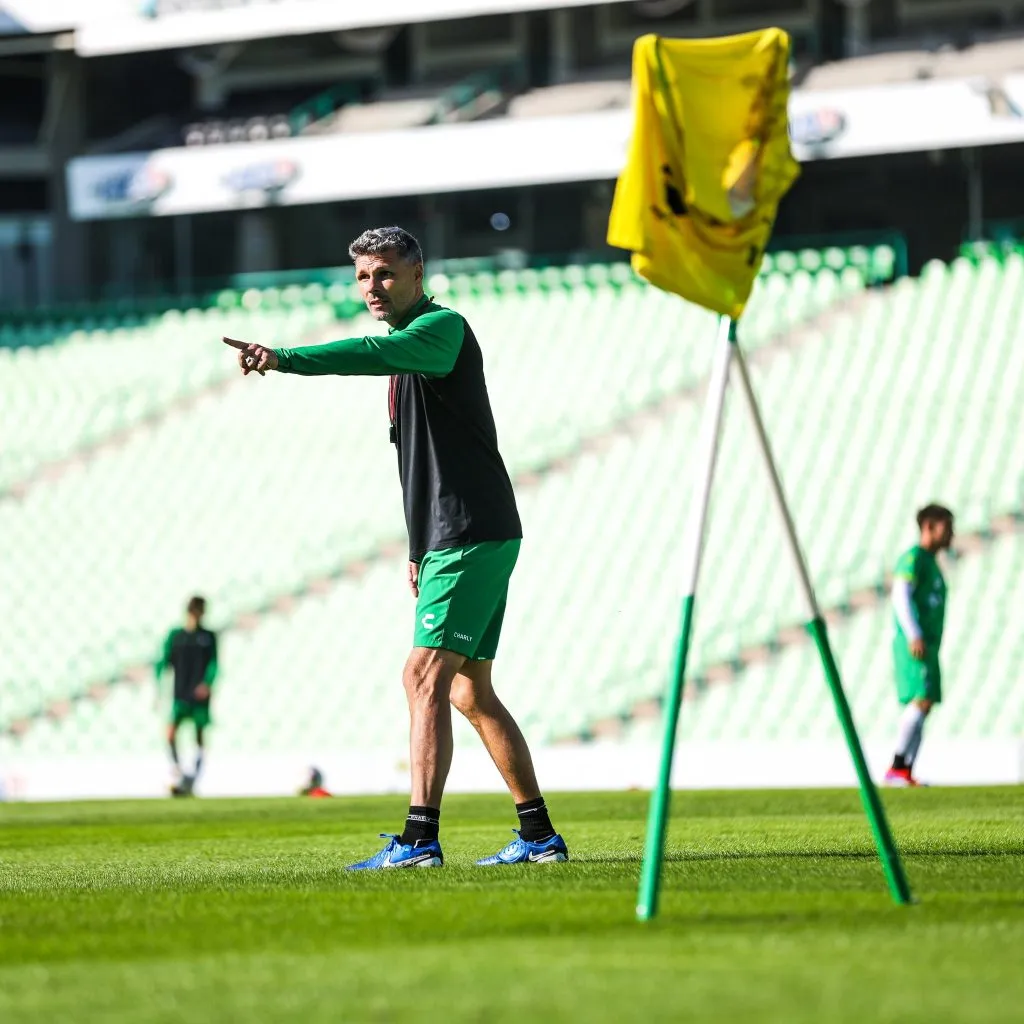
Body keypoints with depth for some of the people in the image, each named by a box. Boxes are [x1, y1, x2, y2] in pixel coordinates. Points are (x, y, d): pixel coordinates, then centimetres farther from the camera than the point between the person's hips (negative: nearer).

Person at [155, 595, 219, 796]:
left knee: (199, 738, 2)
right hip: (180, 695, 0)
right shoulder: (175, 636, 6)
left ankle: (192, 782, 12)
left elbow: (213, 664, -3)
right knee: (171, 732, -19)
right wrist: (158, 688, -3)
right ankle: (179, 776, -15)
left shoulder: (208, 637, 4)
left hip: (199, 696, 0)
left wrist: (207, 683, -21)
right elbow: (164, 662, 6)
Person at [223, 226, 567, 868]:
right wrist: (420, 550, 23)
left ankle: (420, 840, -21)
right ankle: (539, 835, 16)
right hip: (454, 541, 11)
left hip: (472, 537, -11)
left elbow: (372, 354, -32)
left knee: (427, 677, -16)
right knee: (469, 691, 12)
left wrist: (284, 358, -42)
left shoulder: (443, 327, -10)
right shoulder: (407, 347, 21)